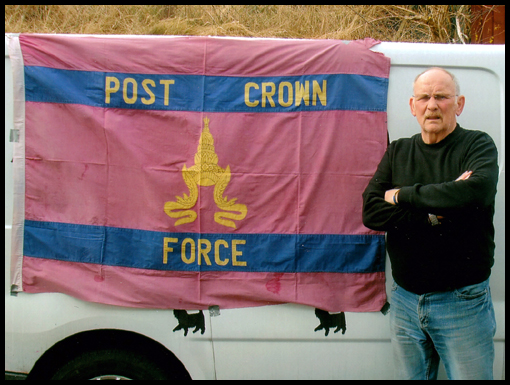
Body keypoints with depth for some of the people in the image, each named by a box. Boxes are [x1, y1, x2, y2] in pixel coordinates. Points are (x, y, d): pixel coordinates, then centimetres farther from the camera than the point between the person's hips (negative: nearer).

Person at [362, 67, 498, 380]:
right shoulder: (397, 152, 7)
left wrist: (403, 195, -14)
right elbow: (371, 213, -5)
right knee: (410, 376, 15)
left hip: (463, 303, -3)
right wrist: (433, 213, -17)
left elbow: (476, 191, -26)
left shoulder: (478, 145, -2)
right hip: (405, 301, 3)